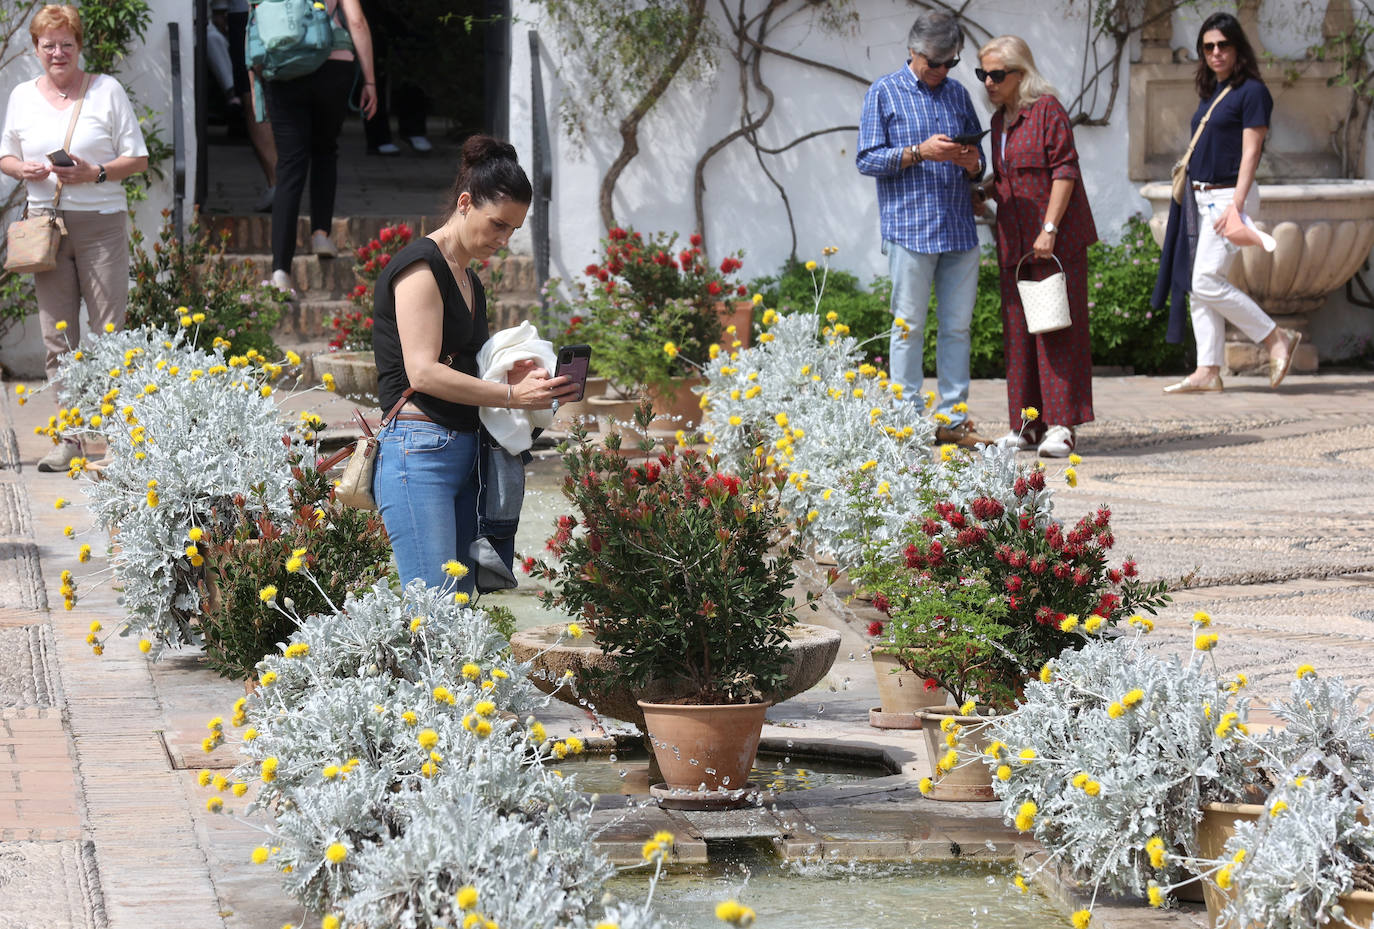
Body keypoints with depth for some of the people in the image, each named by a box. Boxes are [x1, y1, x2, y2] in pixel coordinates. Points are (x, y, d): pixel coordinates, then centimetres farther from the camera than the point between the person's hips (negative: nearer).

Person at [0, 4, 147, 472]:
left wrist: (96, 174, -14)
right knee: (57, 338, 2)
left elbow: (138, 159, 3)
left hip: (101, 222, -3)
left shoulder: (107, 90, 2)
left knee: (109, 336, -6)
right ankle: (69, 438, 7)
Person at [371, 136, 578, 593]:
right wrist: (512, 396, -16)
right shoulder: (421, 265, -7)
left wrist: (510, 375, 6)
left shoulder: (469, 281, 21)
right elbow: (423, 373, -16)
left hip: (464, 451, 9)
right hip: (418, 453, -9)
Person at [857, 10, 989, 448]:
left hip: (959, 230, 5)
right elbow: (867, 160, -3)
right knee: (909, 327, -3)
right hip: (909, 227, -4)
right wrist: (919, 153, -15)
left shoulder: (958, 94, 16)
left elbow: (977, 165, 20)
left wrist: (972, 163, -4)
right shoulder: (884, 94, 3)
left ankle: (953, 418, 9)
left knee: (957, 325, 5)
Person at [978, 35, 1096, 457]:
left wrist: (1049, 229, -17)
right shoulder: (1000, 120, 16)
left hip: (1056, 241, -8)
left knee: (1057, 329, -7)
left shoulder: (1047, 109, -8)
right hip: (1015, 243, 8)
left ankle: (1060, 426, -7)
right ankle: (1028, 425, 12)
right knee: (1018, 332, 7)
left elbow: (1064, 170, -13)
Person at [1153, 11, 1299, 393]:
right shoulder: (1210, 93, 15)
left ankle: (1278, 338, -4)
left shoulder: (1252, 92, -9)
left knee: (1207, 282, -16)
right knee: (1199, 286, 4)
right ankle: (1208, 372, 6)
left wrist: (1235, 205, -22)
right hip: (1201, 199, 9)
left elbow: (1250, 153, -15)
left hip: (1230, 195, -9)